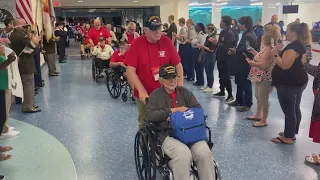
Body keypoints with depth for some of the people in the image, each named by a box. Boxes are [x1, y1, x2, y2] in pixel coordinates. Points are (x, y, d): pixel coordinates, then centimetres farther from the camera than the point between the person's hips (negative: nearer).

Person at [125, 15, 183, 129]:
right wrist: (141, 91, -22)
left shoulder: (167, 42, -3)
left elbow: (177, 65, 1)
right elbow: (130, 70, -13)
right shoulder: (137, 44, -10)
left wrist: (180, 86, -10)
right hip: (144, 94, -1)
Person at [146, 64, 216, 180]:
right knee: (183, 156, -33)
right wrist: (173, 110, -10)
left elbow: (198, 109, 9)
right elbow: (149, 115, -5)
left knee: (205, 154, -26)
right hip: (168, 134, -3)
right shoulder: (156, 95, 9)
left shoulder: (184, 92, 18)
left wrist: (182, 114, -10)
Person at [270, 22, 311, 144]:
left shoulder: (293, 47, -21)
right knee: (295, 109, 18)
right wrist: (281, 52, 10)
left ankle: (288, 137, 8)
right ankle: (292, 133, 30)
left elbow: (285, 65, -26)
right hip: (298, 82, 11)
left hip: (289, 84, -11)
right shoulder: (301, 45, 11)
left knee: (288, 111, -2)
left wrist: (276, 54, -15)